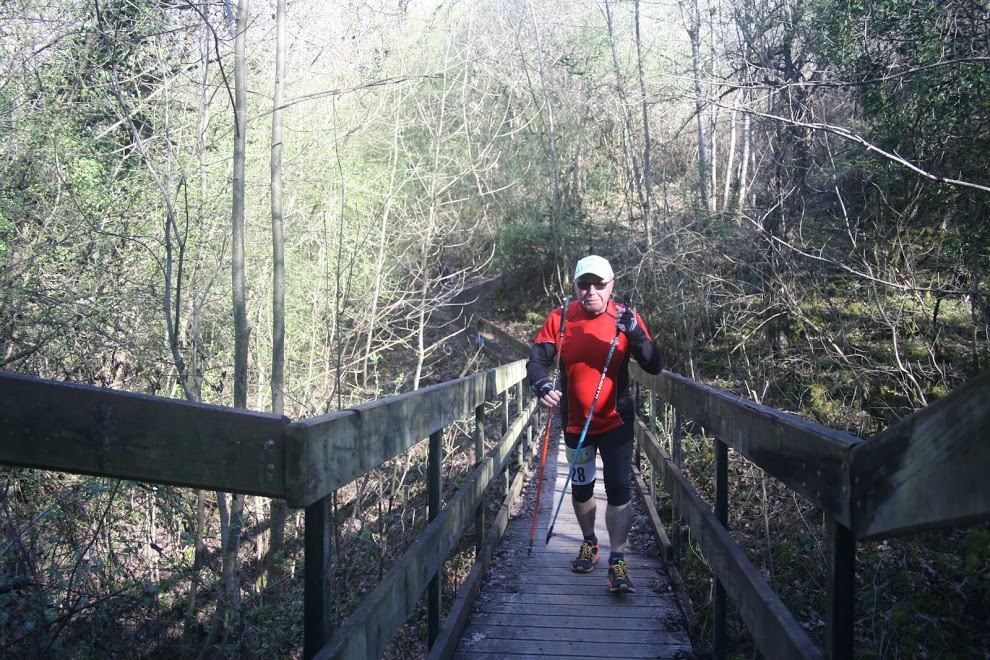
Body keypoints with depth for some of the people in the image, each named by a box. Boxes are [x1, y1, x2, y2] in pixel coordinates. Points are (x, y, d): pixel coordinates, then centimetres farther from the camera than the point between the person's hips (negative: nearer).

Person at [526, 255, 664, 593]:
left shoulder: (624, 317, -12)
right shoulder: (560, 318, -10)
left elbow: (655, 366, -16)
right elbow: (537, 360, -11)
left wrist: (635, 333, -34)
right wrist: (541, 384, -34)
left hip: (616, 421, -2)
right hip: (575, 422, 2)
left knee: (618, 488, -8)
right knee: (580, 488, 16)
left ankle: (617, 561, 2)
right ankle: (589, 543, 39)